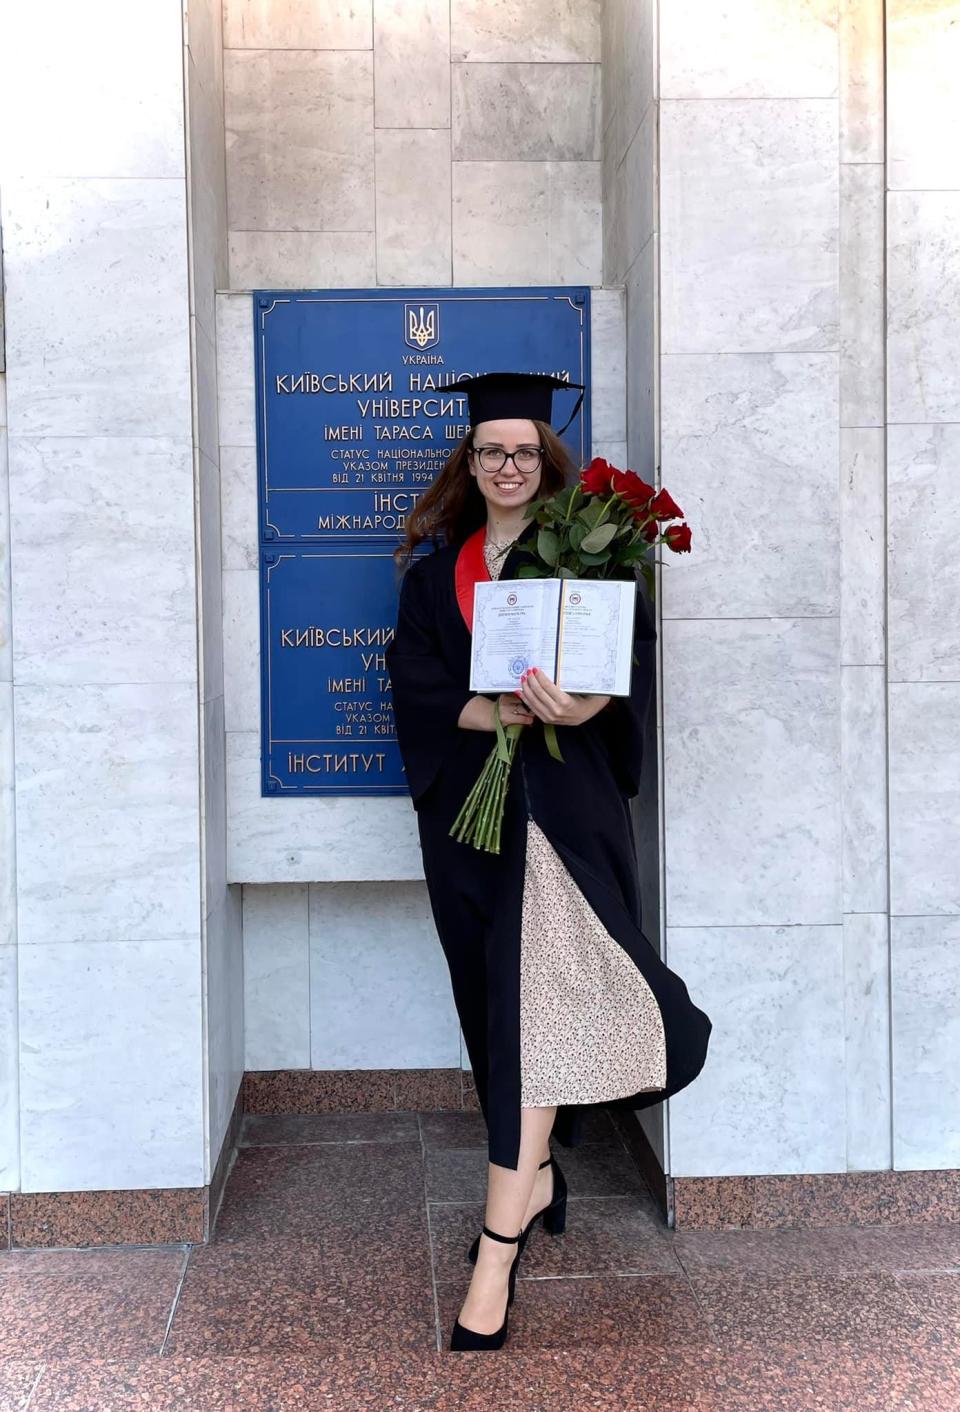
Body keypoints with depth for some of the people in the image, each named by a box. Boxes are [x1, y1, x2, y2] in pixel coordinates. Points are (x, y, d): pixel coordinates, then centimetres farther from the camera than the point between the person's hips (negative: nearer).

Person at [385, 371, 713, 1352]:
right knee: (496, 994, 10)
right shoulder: (435, 572, 13)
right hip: (466, 800, 4)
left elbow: (632, 654, -6)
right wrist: (498, 712, -16)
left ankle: (498, 1246, -15)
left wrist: (575, 706, -27)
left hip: (563, 798, -4)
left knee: (533, 991, -15)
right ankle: (536, 1176, 28)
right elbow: (415, 685, 2)